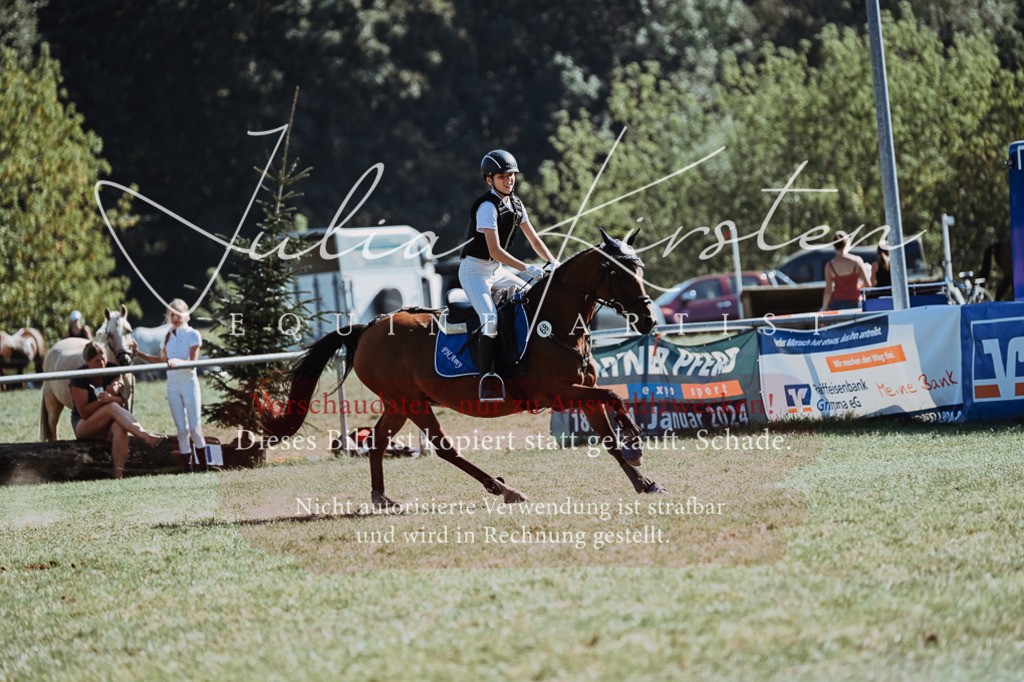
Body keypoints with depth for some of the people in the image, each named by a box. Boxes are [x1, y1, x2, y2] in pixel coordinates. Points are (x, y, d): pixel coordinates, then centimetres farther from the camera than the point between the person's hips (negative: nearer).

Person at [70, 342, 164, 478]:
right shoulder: (79, 378, -11)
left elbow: (123, 402, -3)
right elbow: (84, 412, -14)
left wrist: (112, 398, -25)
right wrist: (100, 400, -28)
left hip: (106, 426, 4)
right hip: (83, 426, -4)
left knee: (119, 427, -36)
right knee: (112, 407, -33)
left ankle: (118, 475, -47)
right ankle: (147, 437, -48)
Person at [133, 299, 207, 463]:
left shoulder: (193, 335, -4)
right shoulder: (168, 337, 12)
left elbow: (193, 363, -13)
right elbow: (160, 360, 25)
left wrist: (178, 362, -33)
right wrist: (138, 353, 18)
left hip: (189, 382, -5)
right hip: (172, 384, 5)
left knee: (195, 428, -5)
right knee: (182, 429, 3)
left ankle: (204, 466, 1)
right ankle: (187, 465, 4)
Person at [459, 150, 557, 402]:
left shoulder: (515, 204, 7)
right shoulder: (488, 206, -20)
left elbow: (533, 239, 14)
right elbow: (495, 251, -24)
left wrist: (554, 264, 3)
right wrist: (528, 269, -25)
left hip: (498, 270, 9)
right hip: (475, 270, -9)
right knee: (490, 318, -26)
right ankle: (486, 378, -29)